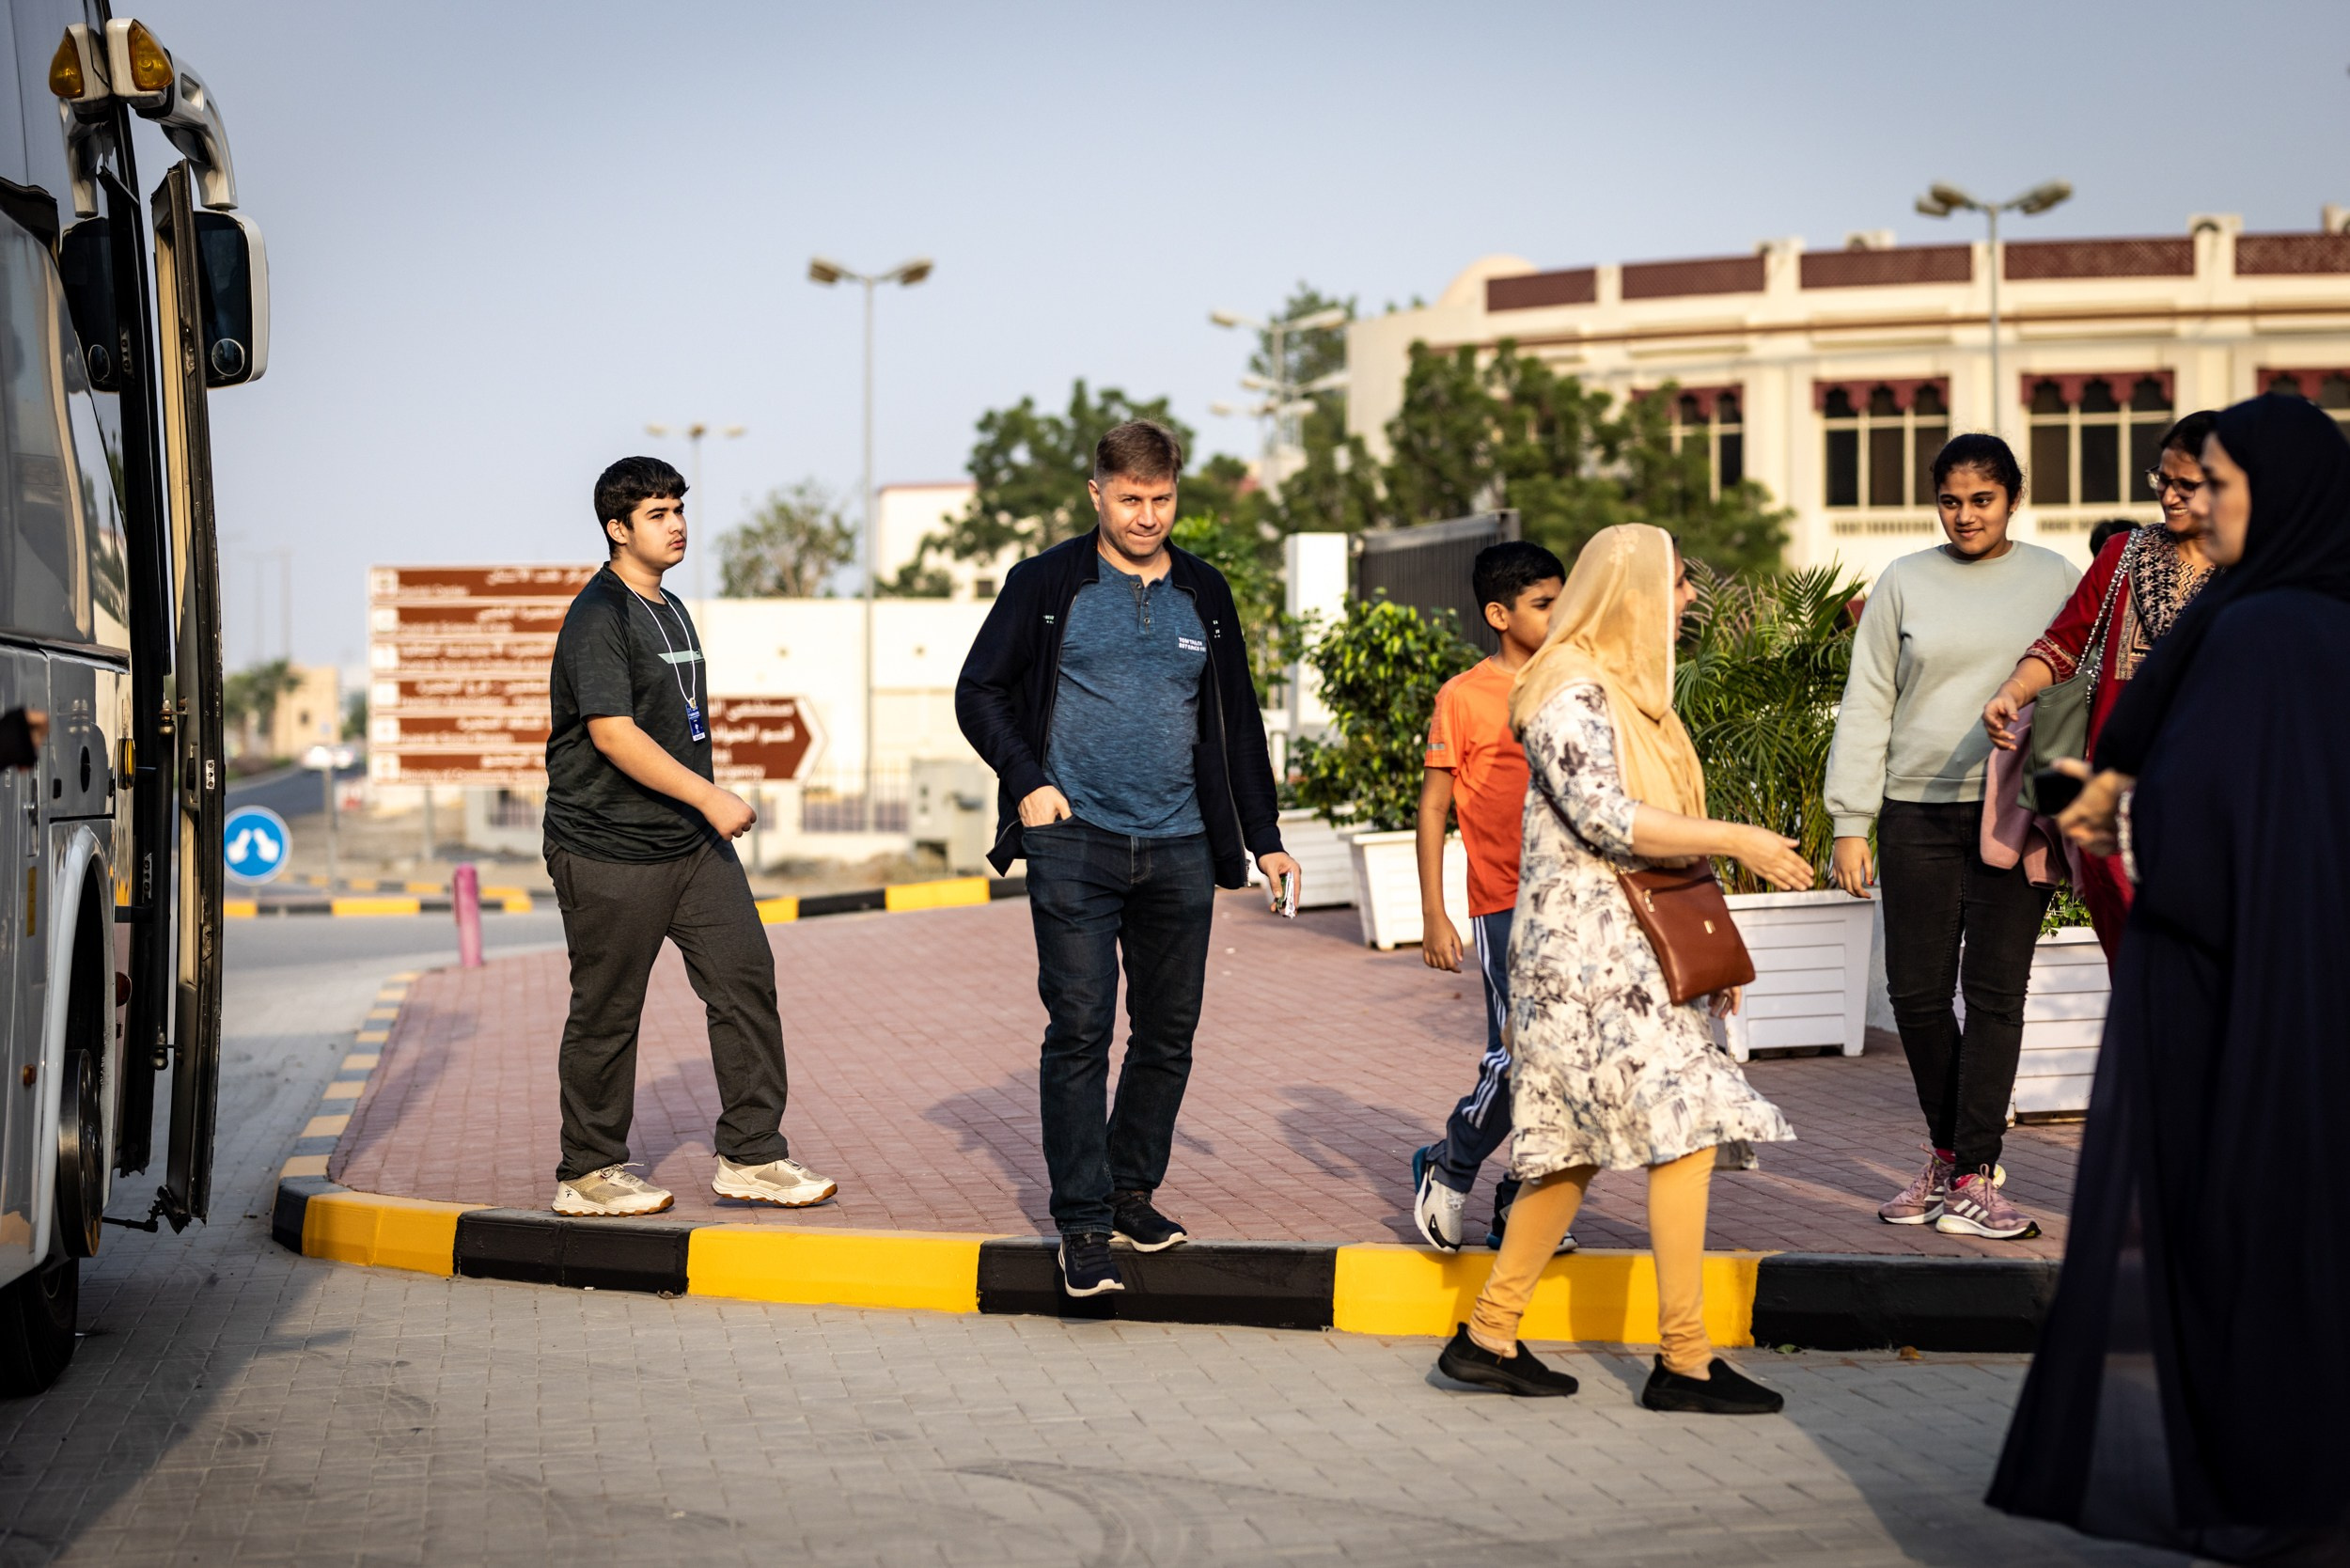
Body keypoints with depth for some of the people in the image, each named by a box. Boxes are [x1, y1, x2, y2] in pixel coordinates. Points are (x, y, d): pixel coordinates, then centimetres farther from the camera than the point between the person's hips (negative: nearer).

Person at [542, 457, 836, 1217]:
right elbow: (613, 733, -22)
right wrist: (709, 796, -21)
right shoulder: (598, 616, -13)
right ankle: (588, 1173, 13)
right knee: (607, 1012, 1)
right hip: (608, 848, -9)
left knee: (746, 978, 2)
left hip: (691, 840, 9)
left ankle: (750, 1156, 8)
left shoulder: (671, 610, 17)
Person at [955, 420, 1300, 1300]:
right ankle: (1083, 1221, -2)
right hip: (1075, 841, -4)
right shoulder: (1048, 585, 2)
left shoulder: (1204, 595, 12)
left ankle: (1133, 1191, 22)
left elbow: (1236, 722, 18)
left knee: (1169, 1031, 7)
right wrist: (1028, 781, -9)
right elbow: (979, 691, 5)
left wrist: (1263, 837, 14)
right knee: (1080, 1030, -7)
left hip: (1179, 848, 4)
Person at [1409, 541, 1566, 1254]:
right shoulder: (1464, 696, -2)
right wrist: (1433, 915, -5)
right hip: (1503, 903, -5)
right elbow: (1433, 806, 0)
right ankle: (1446, 1170, 11)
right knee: (1519, 1058, -11)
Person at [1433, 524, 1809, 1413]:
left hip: (1633, 947, 10)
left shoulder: (1629, 687, 19)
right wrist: (1737, 840, -19)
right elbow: (1605, 816, -22)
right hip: (1587, 947, -10)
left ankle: (1490, 1336, 15)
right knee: (1684, 1128, -12)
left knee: (1574, 1146, 10)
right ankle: (1684, 1361, -9)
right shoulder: (1570, 689, -12)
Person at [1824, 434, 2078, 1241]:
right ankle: (1945, 1152, 21)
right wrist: (1850, 821, 1)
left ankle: (1973, 1180, -1)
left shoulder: (2056, 579, 8)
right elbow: (1865, 705, 7)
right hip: (1919, 810, 1)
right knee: (1916, 991, 2)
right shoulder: (1904, 583, 8)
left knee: (1995, 993, -4)